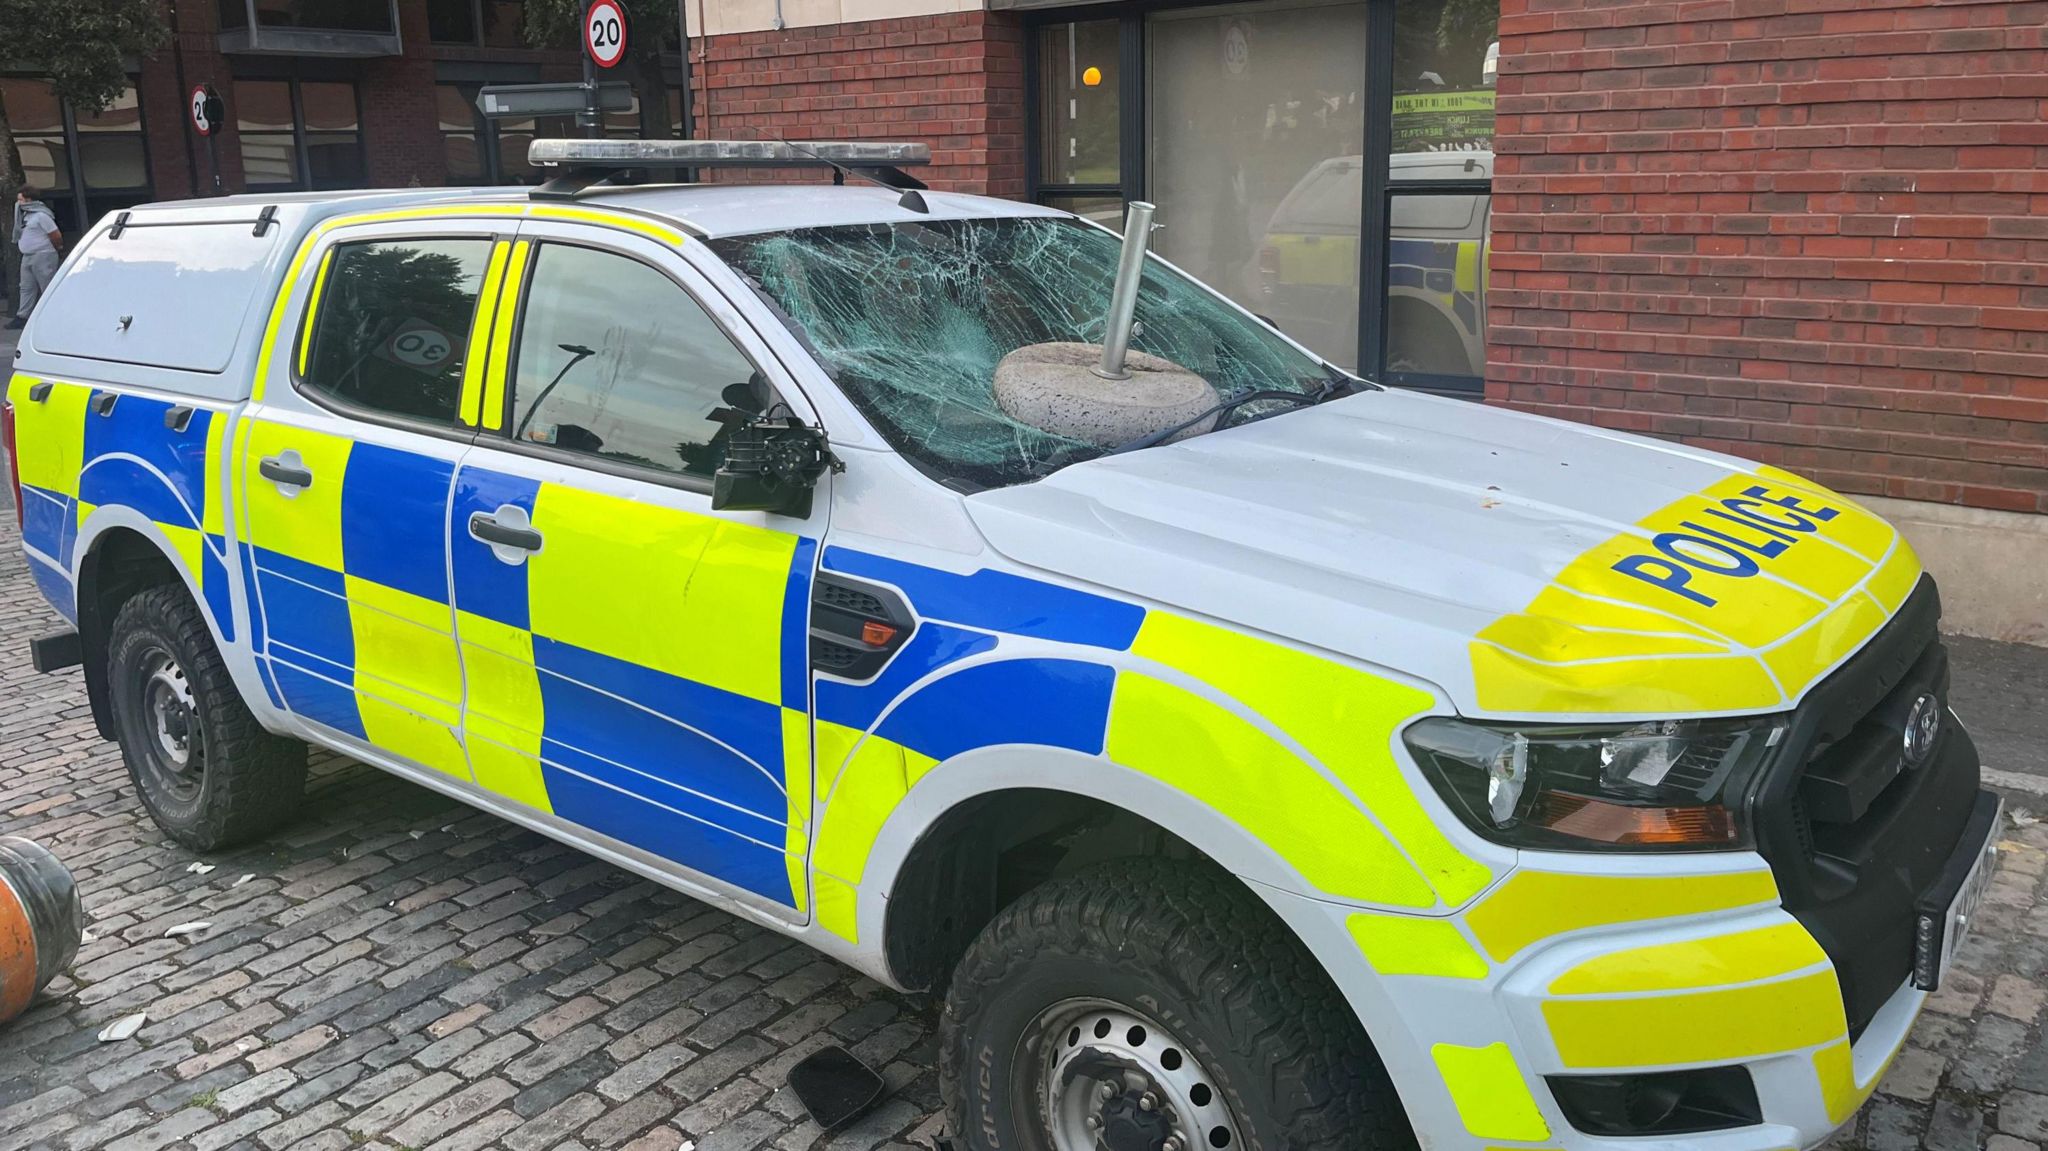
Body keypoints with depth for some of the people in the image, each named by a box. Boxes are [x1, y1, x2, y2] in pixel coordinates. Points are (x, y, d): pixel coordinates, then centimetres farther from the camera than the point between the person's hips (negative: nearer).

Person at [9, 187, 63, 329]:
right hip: (27, 257, 10)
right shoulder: (26, 214, 13)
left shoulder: (41, 215, -14)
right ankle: (22, 317, 13)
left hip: (42, 256, -10)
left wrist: (49, 249, 0)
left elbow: (57, 237, -13)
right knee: (27, 288, 10)